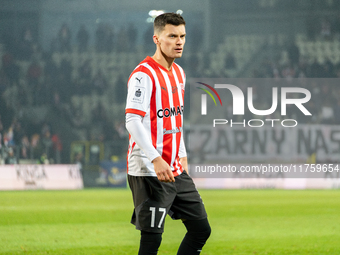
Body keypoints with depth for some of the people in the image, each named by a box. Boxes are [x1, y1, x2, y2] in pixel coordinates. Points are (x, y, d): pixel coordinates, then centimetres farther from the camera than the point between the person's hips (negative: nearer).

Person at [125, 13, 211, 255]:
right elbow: (133, 121, -21)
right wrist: (156, 159, -29)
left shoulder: (178, 72, 14)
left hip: (176, 171, 9)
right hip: (149, 172, -9)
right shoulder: (144, 75, -14)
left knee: (201, 229, 8)